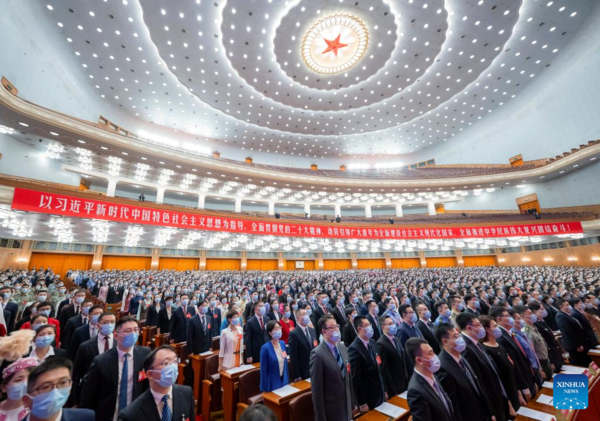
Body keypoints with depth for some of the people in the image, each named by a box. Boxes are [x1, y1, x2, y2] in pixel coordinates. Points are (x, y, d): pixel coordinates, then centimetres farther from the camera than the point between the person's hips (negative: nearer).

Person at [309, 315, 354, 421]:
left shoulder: (342, 347, 1)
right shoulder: (318, 354, -23)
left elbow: (348, 377, 9)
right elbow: (316, 390, -19)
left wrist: (351, 402, 12)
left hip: (346, 406, 6)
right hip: (331, 410, -6)